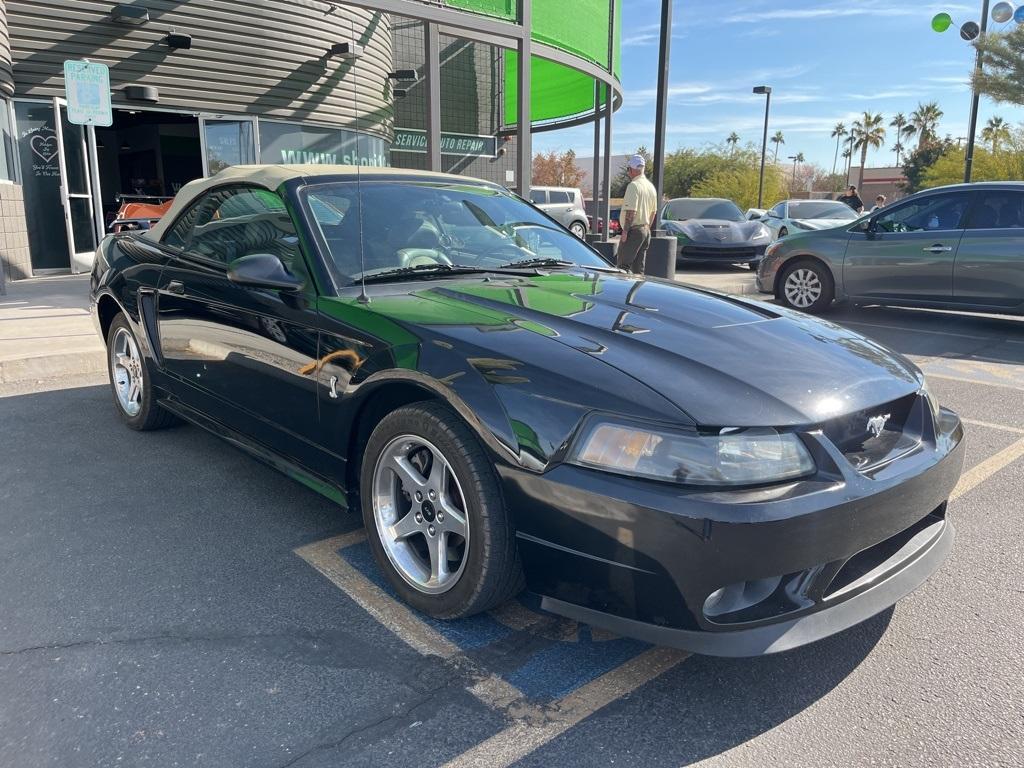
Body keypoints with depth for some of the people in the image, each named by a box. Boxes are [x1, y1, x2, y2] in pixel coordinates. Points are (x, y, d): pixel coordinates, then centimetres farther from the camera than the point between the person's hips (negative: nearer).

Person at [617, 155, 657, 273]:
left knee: (623, 265, -8)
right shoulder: (651, 186, 13)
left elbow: (631, 211, -20)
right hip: (646, 231, 9)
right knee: (639, 267, 11)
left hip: (634, 230, -9)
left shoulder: (634, 185, -14)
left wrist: (625, 231, -17)